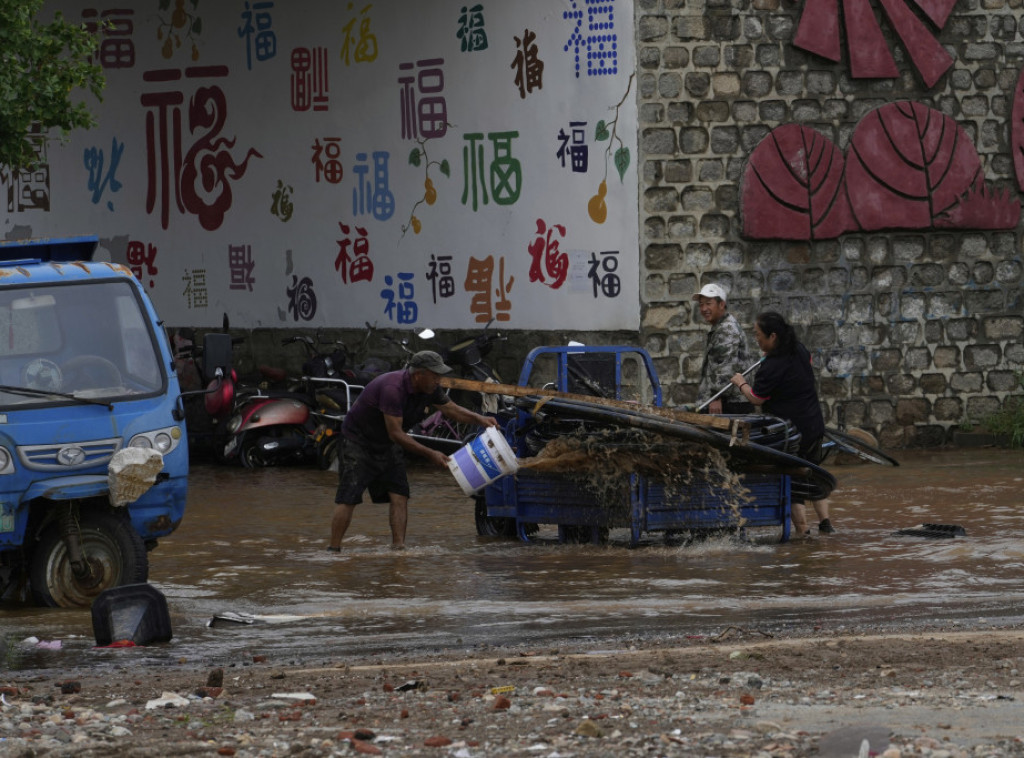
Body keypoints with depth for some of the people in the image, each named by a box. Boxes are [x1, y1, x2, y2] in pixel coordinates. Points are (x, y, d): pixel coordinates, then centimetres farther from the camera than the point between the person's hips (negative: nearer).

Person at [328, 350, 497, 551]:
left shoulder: (429, 389, -8)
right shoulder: (393, 389, -33)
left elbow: (452, 409, 9)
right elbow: (396, 434, -31)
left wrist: (479, 419, -9)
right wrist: (430, 454, -28)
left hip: (387, 445, 8)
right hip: (357, 441, -8)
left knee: (399, 496, -5)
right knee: (348, 498, -11)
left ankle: (398, 547, -5)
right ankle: (333, 549, -7)